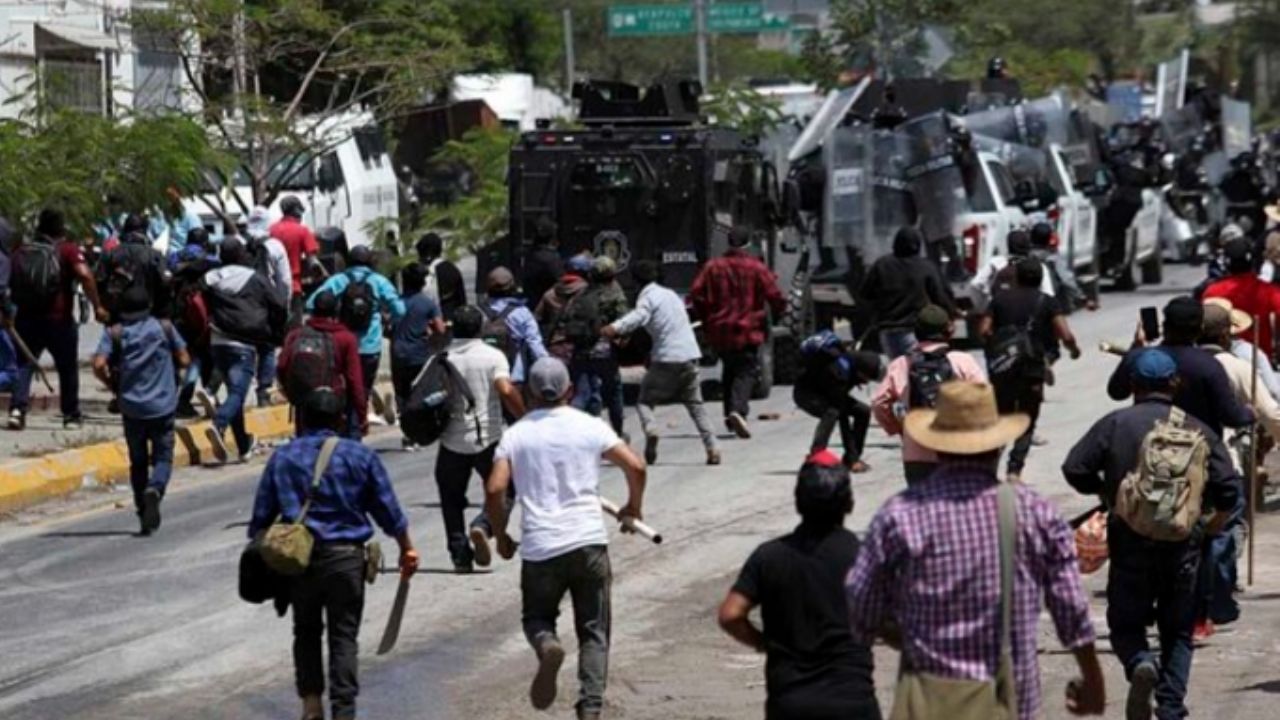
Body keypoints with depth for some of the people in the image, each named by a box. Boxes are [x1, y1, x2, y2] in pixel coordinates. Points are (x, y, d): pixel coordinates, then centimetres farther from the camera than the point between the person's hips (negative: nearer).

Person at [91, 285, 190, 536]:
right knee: (162, 457, 6)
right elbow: (184, 360, 2)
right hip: (162, 405, -1)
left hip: (131, 407, 1)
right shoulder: (164, 328, 0)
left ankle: (145, 518, 14)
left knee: (138, 461, 13)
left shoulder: (114, 333, -1)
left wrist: (112, 384, 5)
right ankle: (154, 490, -26)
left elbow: (99, 366, -12)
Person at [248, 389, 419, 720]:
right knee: (344, 636, 4)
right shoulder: (360, 456, 2)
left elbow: (261, 516, 5)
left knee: (306, 631, 18)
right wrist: (406, 549, 17)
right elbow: (388, 510, 5)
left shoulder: (282, 458, 5)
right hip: (346, 556, -1)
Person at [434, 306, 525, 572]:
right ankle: (483, 527, -14)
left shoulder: (442, 359, 4)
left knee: (452, 500, 13)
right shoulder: (492, 356, -4)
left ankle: (460, 554, 7)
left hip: (452, 442, 2)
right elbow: (506, 391, -18)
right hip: (488, 439, -2)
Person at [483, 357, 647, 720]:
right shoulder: (590, 427, 3)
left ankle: (547, 646, -14)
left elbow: (494, 490, -5)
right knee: (594, 632, 9)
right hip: (589, 540, 0)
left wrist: (501, 536, 10)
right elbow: (636, 467, -2)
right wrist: (633, 507, 17)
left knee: (536, 617, 21)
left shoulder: (516, 434, 4)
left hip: (539, 547, 0)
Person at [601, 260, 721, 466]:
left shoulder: (648, 296, -4)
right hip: (690, 354, 6)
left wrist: (615, 328, -39)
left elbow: (639, 317, -25)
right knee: (695, 404, 16)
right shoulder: (671, 294, 20)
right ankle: (712, 448, 6)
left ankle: (650, 428, -24)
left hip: (667, 358, -6)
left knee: (645, 400, 6)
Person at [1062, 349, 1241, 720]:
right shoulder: (1196, 430, 1)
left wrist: (1106, 494, 12)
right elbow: (1229, 487, -5)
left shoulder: (1115, 424, -2)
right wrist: (1210, 530, 12)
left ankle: (1140, 664, -22)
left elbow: (1075, 469, -8)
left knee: (1125, 623, 11)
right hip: (1182, 544, 1)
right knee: (1178, 631, 13)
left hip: (1130, 540, -1)